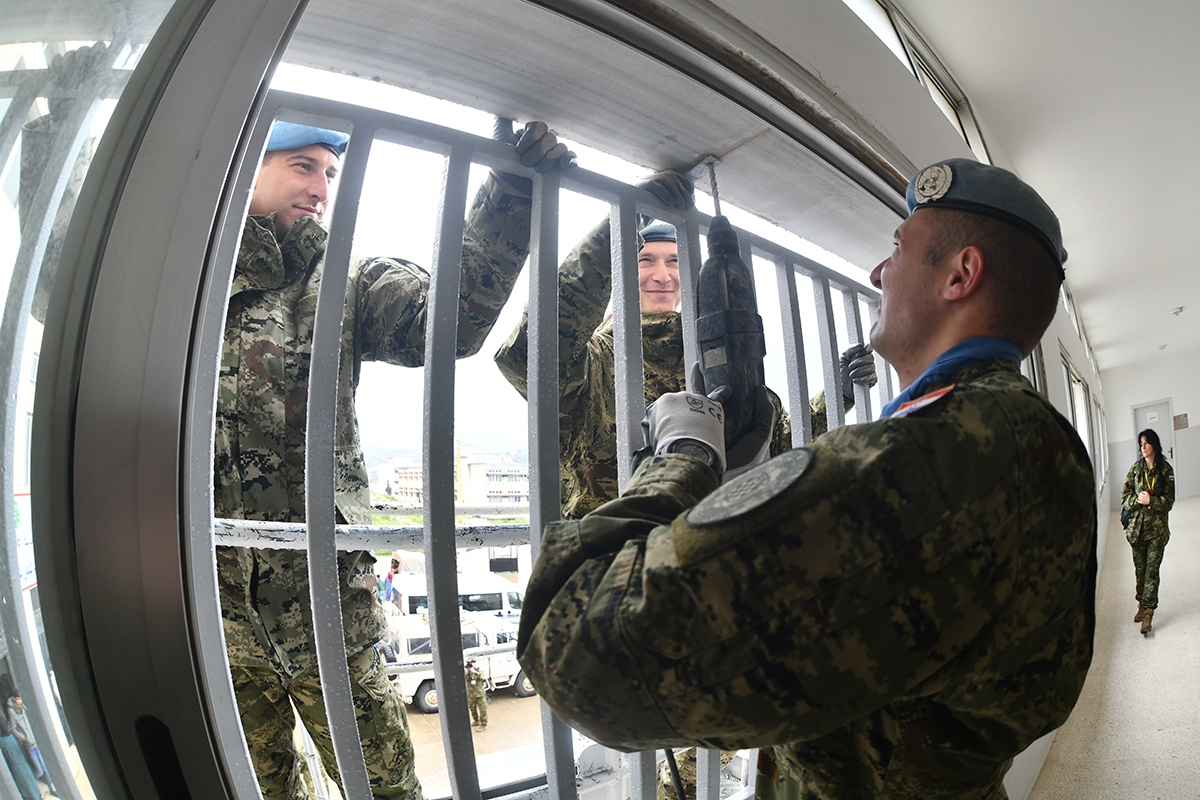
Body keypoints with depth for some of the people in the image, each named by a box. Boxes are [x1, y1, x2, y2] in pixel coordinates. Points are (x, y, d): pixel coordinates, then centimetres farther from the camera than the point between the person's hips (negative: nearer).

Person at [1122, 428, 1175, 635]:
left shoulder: (1166, 469, -4)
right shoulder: (1136, 468, 4)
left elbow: (1169, 501, -5)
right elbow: (1125, 495, 4)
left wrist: (1151, 501, -21)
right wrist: (1137, 500, -14)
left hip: (1157, 527, -3)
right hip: (1137, 525, 3)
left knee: (1152, 569, -3)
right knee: (1140, 569, 10)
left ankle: (1148, 612, 1)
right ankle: (1142, 604, 24)